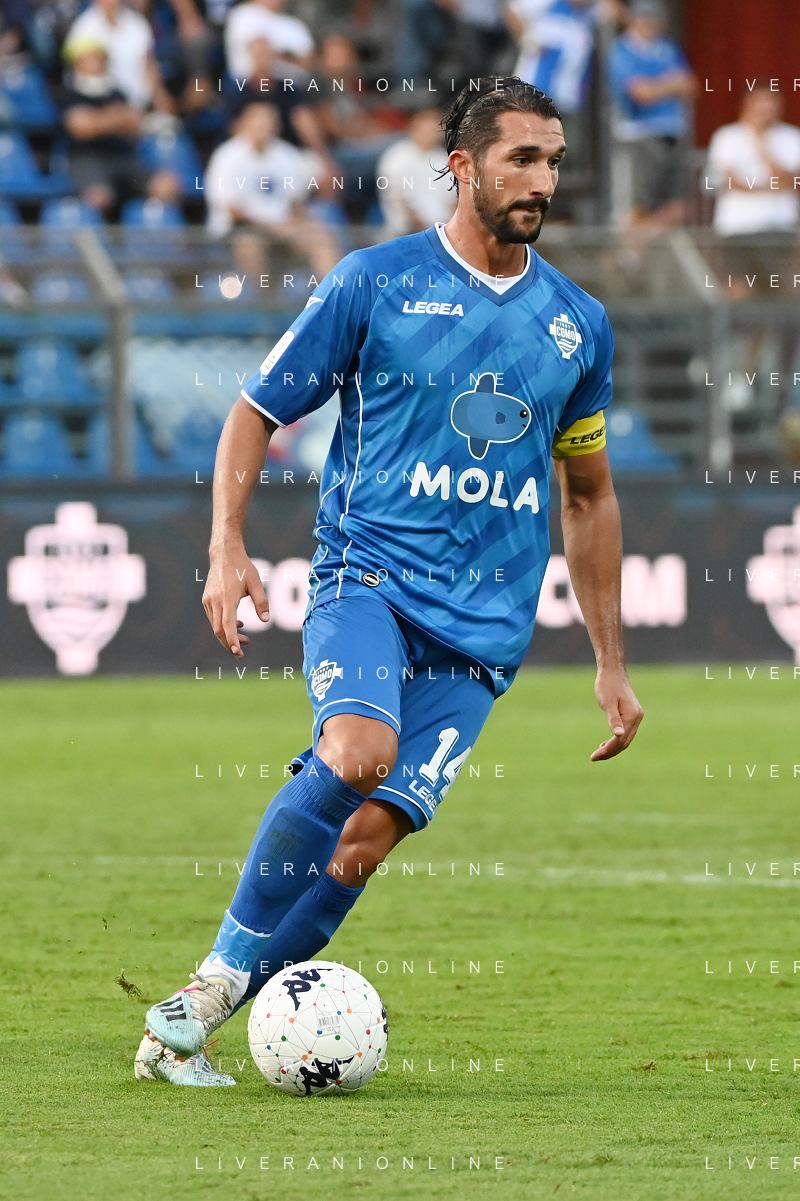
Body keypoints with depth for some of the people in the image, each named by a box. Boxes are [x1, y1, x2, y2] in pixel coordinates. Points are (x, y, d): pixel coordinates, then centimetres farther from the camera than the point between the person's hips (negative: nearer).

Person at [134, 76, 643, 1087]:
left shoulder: (577, 323, 12)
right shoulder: (374, 283, 0)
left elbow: (587, 494, 23)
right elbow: (255, 414, 5)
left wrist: (611, 662, 21)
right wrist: (227, 549, -11)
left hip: (483, 626, 3)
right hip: (368, 573, -3)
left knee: (368, 833, -11)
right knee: (358, 751, -32)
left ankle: (186, 1026, -1)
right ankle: (220, 973, -15)